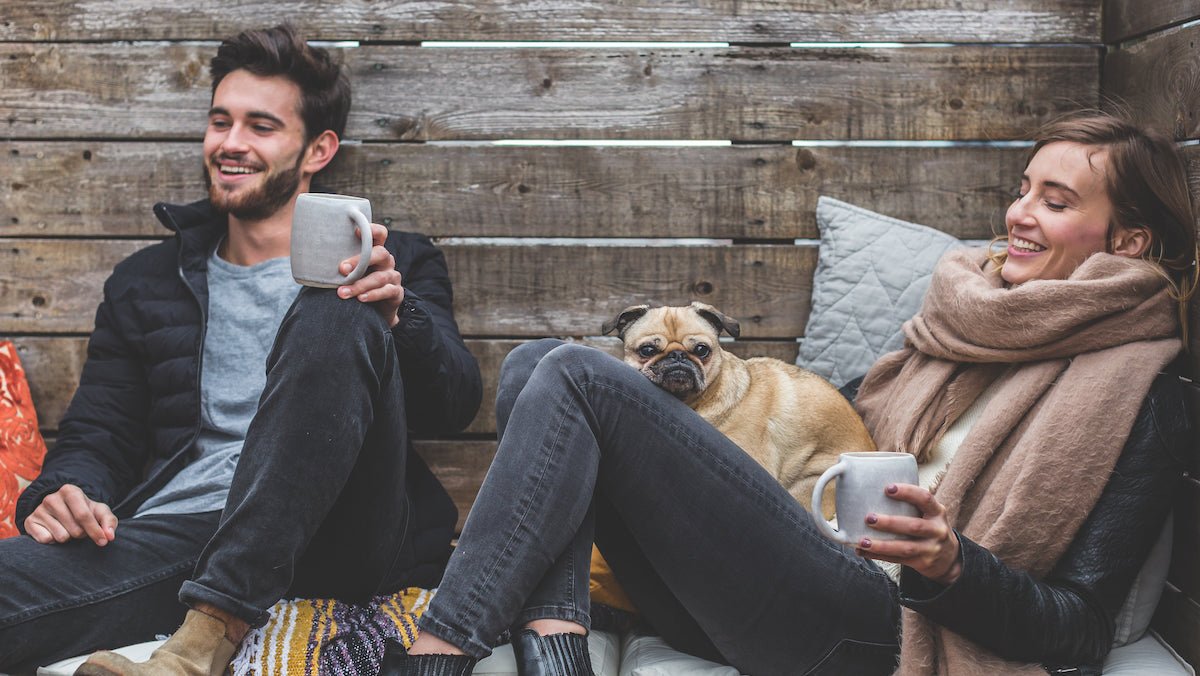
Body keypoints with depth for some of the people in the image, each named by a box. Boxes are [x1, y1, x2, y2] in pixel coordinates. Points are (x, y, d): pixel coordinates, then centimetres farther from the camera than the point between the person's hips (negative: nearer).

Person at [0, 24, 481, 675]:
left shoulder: (390, 265, 16)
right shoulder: (146, 281, 24)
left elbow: (456, 406, 3)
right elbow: (98, 434, 20)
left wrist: (396, 314, -18)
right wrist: (63, 492, -4)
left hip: (337, 541, 2)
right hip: (176, 534, -1)